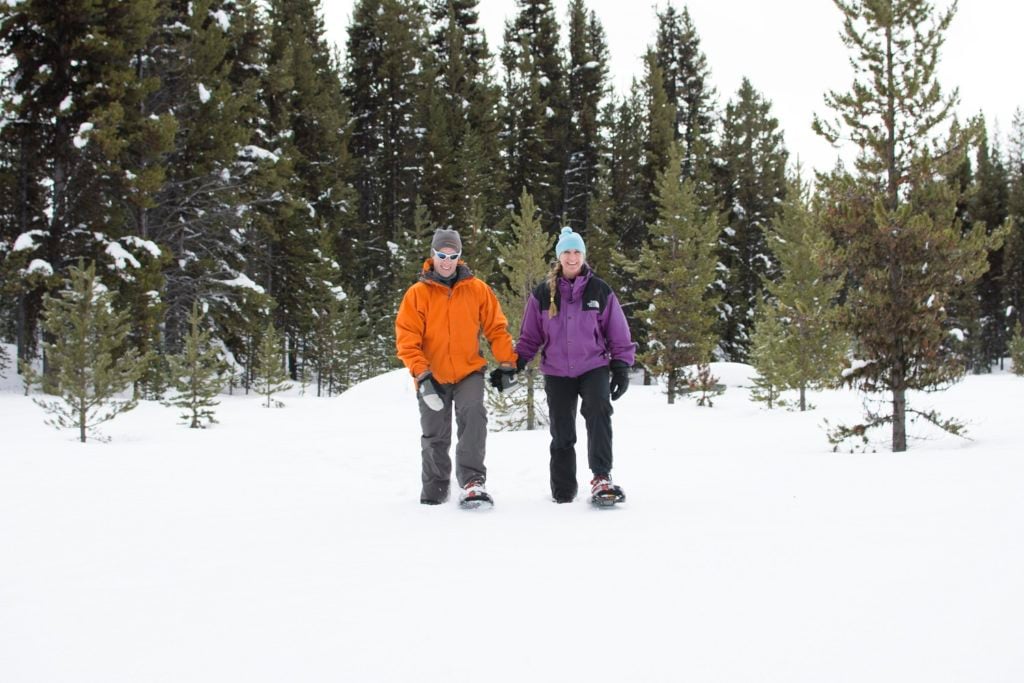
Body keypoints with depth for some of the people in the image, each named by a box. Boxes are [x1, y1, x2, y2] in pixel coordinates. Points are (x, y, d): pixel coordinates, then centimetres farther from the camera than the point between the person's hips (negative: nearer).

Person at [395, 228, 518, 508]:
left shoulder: (477, 289, 0)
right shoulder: (417, 293, -4)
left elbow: (496, 327, 5)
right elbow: (407, 338, -7)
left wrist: (508, 362, -1)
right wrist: (421, 373, -17)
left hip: (469, 372, 0)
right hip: (432, 377, 0)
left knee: (473, 415, -26)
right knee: (435, 437, 9)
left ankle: (472, 480, -24)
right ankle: (435, 488, 28)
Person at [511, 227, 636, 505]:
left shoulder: (600, 291, -1)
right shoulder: (543, 293, 1)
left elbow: (618, 333, 5)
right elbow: (530, 335, 7)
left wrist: (621, 367, 1)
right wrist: (515, 363, -3)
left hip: (594, 367, -2)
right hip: (557, 372, 2)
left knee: (598, 412, -27)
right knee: (561, 432, 7)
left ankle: (601, 478, -27)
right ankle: (563, 490, 19)